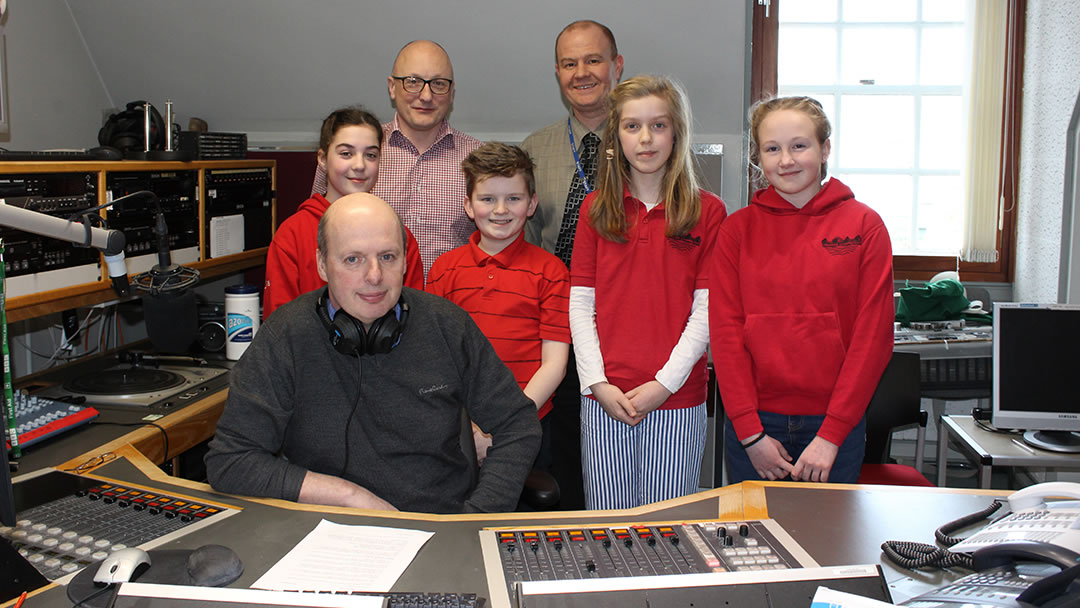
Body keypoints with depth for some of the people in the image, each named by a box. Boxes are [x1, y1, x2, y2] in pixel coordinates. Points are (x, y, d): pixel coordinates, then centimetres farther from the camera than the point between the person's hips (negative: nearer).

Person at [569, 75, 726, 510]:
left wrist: (665, 382, -11)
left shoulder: (707, 211, 1)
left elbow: (706, 310, -3)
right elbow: (580, 304, 4)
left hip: (677, 399, -1)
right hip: (604, 398, 1)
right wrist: (598, 382, -6)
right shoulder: (597, 209, 7)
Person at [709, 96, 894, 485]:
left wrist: (832, 435, -9)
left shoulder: (864, 226, 0)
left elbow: (873, 337, -4)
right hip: (754, 423, 1)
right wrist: (751, 433, -8)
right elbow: (726, 333, -1)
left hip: (835, 426, 0)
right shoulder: (738, 229, 3)